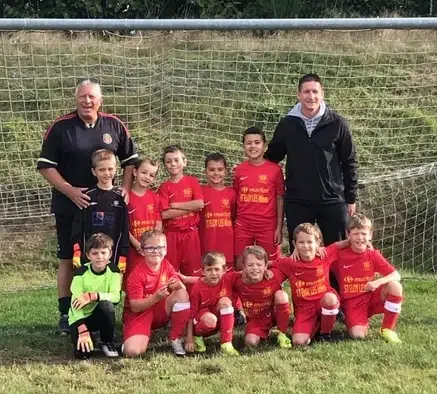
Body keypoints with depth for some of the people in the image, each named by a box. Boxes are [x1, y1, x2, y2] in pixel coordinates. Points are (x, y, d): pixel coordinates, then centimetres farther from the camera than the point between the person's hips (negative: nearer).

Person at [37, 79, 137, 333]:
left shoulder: (114, 126, 1)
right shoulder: (60, 127, -7)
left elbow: (130, 160, 11)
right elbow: (46, 166, -7)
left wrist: (125, 190, -2)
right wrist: (70, 191, -16)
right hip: (69, 206, -2)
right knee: (69, 259, 4)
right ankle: (66, 314, 11)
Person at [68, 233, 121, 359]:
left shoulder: (113, 271, -9)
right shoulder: (81, 273, -15)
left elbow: (116, 296, -22)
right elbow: (76, 304, -21)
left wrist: (92, 296, -36)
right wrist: (83, 330, -31)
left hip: (101, 316, 2)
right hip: (80, 317, -2)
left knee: (106, 304, -34)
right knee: (83, 352, -26)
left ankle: (108, 343, -9)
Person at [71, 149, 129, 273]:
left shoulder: (120, 198, 2)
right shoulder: (87, 197, 1)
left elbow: (125, 229, 3)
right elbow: (77, 226, 3)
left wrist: (123, 257, -1)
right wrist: (77, 252, -4)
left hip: (113, 257, 1)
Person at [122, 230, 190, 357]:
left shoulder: (166, 265, -2)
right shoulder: (136, 274, -18)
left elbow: (183, 289, -6)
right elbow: (134, 307, -21)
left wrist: (178, 285, -31)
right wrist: (156, 297, -37)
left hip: (160, 311, 5)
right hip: (139, 314, -5)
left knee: (182, 295, -24)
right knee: (132, 351, -31)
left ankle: (175, 340, -9)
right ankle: (143, 335, 8)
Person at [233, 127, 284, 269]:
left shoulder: (274, 169, -4)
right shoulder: (238, 170, 3)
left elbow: (280, 199, 0)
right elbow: (235, 198, 10)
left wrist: (279, 227, -3)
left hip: (267, 226, -2)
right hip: (242, 226, 2)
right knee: (241, 266, 5)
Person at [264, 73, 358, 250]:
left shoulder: (337, 123, -3)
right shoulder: (287, 124, 2)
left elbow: (349, 162, 2)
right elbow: (271, 157, 14)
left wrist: (351, 198, 3)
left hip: (332, 200, -1)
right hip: (297, 201, 2)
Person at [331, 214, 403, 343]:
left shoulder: (373, 255, 1)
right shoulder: (339, 255, -2)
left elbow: (396, 276, -6)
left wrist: (378, 282, -24)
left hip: (372, 298, 2)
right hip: (352, 304, -2)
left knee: (395, 286, -26)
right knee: (358, 335, -30)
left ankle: (387, 329, -10)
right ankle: (364, 323, 11)